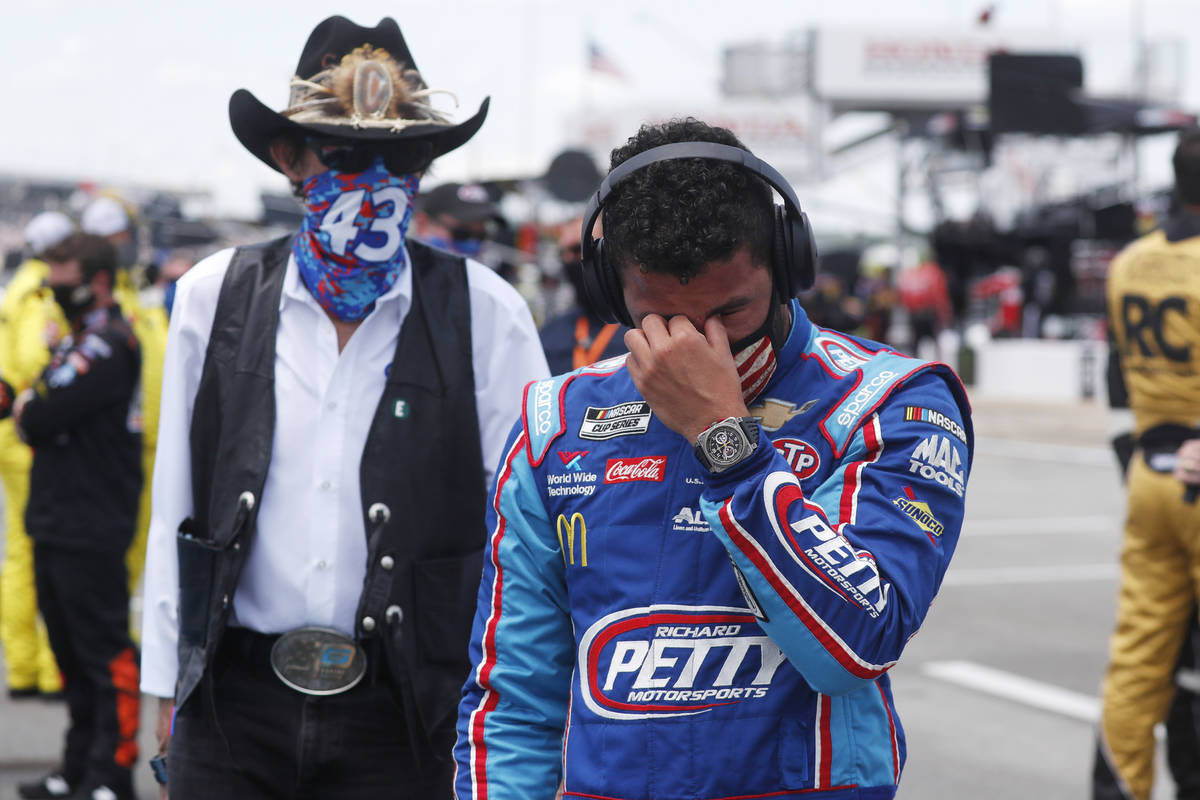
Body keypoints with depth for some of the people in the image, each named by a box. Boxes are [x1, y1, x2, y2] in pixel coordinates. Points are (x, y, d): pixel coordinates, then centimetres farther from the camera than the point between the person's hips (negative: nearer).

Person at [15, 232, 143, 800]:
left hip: (91, 532, -10)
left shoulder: (107, 345, -15)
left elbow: (39, 419, -18)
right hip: (56, 526, 10)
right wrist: (33, 408, -3)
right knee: (71, 651, 15)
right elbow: (32, 416, 18)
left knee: (105, 654, -5)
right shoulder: (77, 340, 18)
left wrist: (29, 411, 2)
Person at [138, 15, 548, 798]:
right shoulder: (214, 297, 7)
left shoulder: (485, 312, 1)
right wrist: (168, 686, 10)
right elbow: (176, 507, 10)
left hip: (404, 718, -1)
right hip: (235, 704, 2)